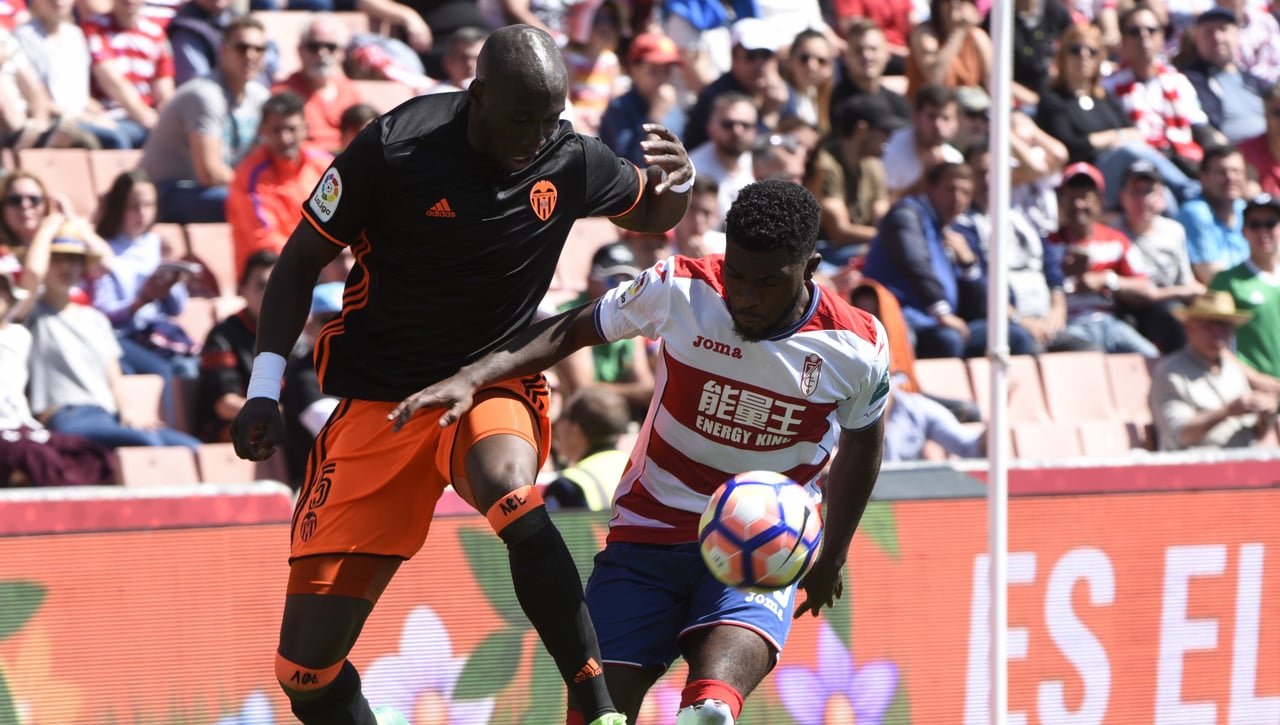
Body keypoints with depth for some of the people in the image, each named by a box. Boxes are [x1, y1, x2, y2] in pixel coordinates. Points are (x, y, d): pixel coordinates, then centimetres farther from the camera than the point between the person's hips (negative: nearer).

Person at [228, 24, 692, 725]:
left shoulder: (572, 161, -5)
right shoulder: (391, 149, -13)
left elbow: (653, 216, 17)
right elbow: (300, 263, 0)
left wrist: (679, 178, -7)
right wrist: (265, 386, -7)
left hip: (494, 382, 0)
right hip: (378, 399, 0)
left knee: (508, 489, -39)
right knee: (306, 663, -7)